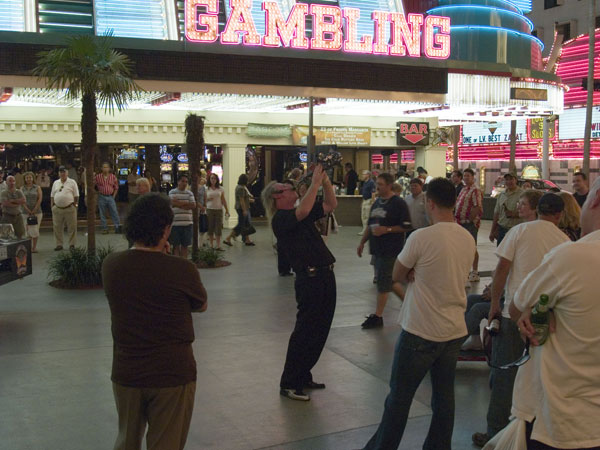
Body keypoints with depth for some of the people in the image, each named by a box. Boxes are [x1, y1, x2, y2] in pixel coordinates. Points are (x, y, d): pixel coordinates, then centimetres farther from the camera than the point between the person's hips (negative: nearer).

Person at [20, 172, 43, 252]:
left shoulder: (37, 188, 5)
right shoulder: (22, 189, 8)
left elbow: (40, 199, -2)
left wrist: (34, 210, -9)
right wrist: (28, 211, -9)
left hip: (37, 212, -1)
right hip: (25, 212, 1)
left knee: (35, 230, -4)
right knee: (27, 230, -1)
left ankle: (34, 247, 2)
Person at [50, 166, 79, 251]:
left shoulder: (72, 182, 3)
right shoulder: (55, 183, 14)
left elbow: (76, 196, 1)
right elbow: (52, 196, 16)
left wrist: (74, 205, -4)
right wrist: (52, 206, 8)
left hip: (69, 208, -3)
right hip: (57, 209, 4)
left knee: (72, 227, -2)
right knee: (57, 228, 6)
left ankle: (72, 244, 7)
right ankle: (59, 244, 15)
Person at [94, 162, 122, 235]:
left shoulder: (113, 177, 3)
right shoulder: (97, 177, 1)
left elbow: (116, 187, 11)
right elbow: (93, 186, 7)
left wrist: (114, 196, 4)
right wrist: (97, 192, -2)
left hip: (110, 197, 0)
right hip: (101, 197, 0)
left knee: (114, 212, -3)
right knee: (102, 214, 4)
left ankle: (117, 227, 1)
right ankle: (104, 228, 11)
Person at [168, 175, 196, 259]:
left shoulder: (189, 193, 10)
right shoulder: (172, 192, 1)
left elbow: (193, 205, -1)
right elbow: (173, 203, -12)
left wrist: (179, 203, -7)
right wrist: (186, 203, -7)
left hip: (187, 223, 3)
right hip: (175, 223, -3)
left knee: (185, 245, 7)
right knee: (176, 245, 3)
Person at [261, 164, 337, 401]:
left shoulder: (296, 214, 17)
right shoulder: (280, 219, -10)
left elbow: (330, 205, 18)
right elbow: (302, 211, -30)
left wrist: (325, 181, 5)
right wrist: (315, 182, -22)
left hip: (325, 277, 9)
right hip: (310, 279, -9)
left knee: (320, 331, 15)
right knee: (305, 331, -4)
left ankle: (303, 377, 27)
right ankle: (289, 384, 7)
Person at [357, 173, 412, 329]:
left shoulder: (398, 203, -10)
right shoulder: (377, 202, 15)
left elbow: (406, 227, -13)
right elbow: (370, 225, 22)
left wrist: (387, 230, -20)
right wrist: (362, 242, 18)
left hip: (390, 249, -8)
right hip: (377, 248, 8)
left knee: (383, 281, -5)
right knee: (390, 280, 12)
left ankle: (378, 316, 1)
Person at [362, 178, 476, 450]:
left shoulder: (421, 237, -17)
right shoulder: (468, 239, 2)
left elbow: (396, 276, -5)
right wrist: (419, 275, -3)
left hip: (420, 332, -6)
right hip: (455, 331, 6)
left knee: (399, 396, 6)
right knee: (444, 396, 14)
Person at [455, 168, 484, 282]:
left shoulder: (475, 190, -12)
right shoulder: (463, 189, 16)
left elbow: (477, 208, -20)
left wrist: (469, 220, -19)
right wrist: (458, 218, 10)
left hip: (470, 224, -9)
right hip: (461, 223, 9)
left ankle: (475, 272, 4)